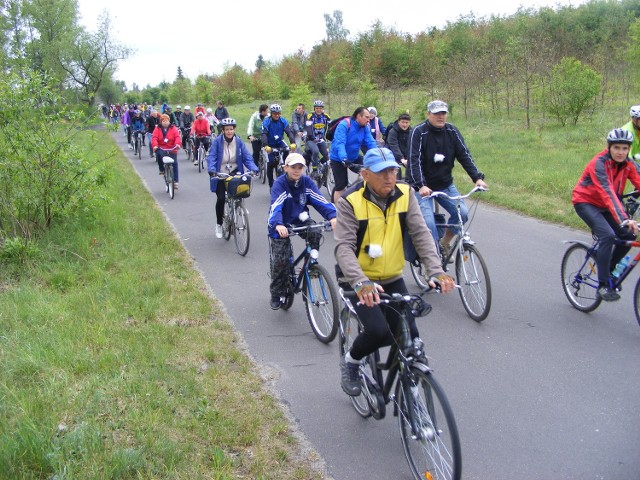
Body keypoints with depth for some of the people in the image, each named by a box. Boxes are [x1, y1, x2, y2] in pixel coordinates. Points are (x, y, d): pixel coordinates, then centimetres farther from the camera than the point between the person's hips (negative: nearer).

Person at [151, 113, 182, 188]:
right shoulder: (158, 129, 5)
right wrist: (155, 145, -29)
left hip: (172, 150, 0)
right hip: (161, 149, 0)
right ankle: (162, 169, -9)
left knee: (174, 164, -6)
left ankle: (175, 181, 1)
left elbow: (177, 137, -11)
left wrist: (177, 144, -31)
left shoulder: (174, 128, 4)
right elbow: (154, 138, -9)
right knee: (158, 154, -33)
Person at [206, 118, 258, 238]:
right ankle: (219, 224, 14)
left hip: (234, 173, 1)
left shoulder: (239, 141, -3)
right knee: (221, 199, -9)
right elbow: (211, 157, -16)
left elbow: (247, 157, -5)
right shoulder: (217, 141, -9)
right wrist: (212, 170, -33)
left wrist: (253, 169, -22)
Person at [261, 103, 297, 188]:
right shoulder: (266, 121, -19)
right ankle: (271, 184, 6)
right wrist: (266, 146, -46)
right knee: (271, 163, -7)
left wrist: (293, 143, -39)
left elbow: (289, 132, -21)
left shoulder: (283, 121, -12)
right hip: (270, 144, -2)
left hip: (280, 142, 2)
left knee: (286, 151, -31)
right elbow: (263, 134, -29)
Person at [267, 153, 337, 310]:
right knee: (280, 260, -9)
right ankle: (276, 295, 11)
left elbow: (320, 200, -18)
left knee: (316, 232, -28)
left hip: (300, 219, 3)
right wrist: (278, 225, -54)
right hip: (281, 224, -3)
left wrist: (332, 216, -36)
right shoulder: (279, 183, -21)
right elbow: (275, 206, -35)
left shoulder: (307, 182, -10)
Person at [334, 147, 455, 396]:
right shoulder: (350, 201, -18)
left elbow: (421, 233, -13)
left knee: (409, 338, -4)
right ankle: (350, 362, 9)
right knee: (379, 331, -23)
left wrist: (436, 271, -28)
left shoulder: (404, 194, -6)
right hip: (358, 281, -4)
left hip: (392, 279, 4)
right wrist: (360, 283, -41)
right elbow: (344, 247, -26)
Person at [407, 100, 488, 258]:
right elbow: (414, 161, -21)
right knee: (428, 222, -19)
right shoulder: (419, 132, -13)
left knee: (462, 213, -11)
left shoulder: (452, 131, -1)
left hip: (445, 185, 5)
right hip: (423, 187, -4)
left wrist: (477, 177, -16)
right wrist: (421, 185, -35)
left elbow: (464, 155, -3)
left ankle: (444, 243, 12)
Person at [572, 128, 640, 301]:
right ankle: (603, 285, -18)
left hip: (604, 205, 7)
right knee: (608, 235, -26)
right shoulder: (599, 163, -27)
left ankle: (607, 270, 14)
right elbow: (607, 192, -39)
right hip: (585, 202, -7)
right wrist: (624, 219, -51)